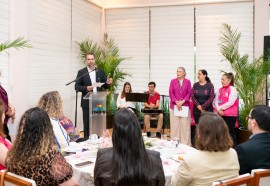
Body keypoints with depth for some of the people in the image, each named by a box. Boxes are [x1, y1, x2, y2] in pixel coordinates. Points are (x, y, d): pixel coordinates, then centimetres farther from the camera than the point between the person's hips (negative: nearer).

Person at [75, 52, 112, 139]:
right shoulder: (81, 72, 0)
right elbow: (77, 87, -3)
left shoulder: (100, 71, 7)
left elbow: (105, 86, 8)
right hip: (87, 102, -2)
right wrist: (86, 88, -20)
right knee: (87, 123, 3)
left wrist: (108, 83, -14)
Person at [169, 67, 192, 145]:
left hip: (185, 106, 0)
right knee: (175, 125, 2)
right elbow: (170, 93, 1)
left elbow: (189, 93, 1)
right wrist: (176, 102, -11)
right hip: (174, 106, 1)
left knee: (185, 125, 0)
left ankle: (185, 143, 6)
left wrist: (182, 101, -12)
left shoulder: (187, 81, 5)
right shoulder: (173, 81, 6)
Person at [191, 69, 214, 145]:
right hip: (197, 110, 3)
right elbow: (192, 96, 2)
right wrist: (198, 106, -10)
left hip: (207, 110, -3)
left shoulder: (210, 85, -2)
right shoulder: (195, 85, 7)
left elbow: (211, 98, -6)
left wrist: (203, 107, -10)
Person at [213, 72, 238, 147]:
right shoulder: (220, 90, 12)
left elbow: (230, 102, -14)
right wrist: (218, 109, -11)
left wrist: (220, 108, -10)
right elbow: (216, 101, 6)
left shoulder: (232, 89, -6)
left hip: (230, 115, -6)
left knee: (230, 131, -1)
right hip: (221, 114, 6)